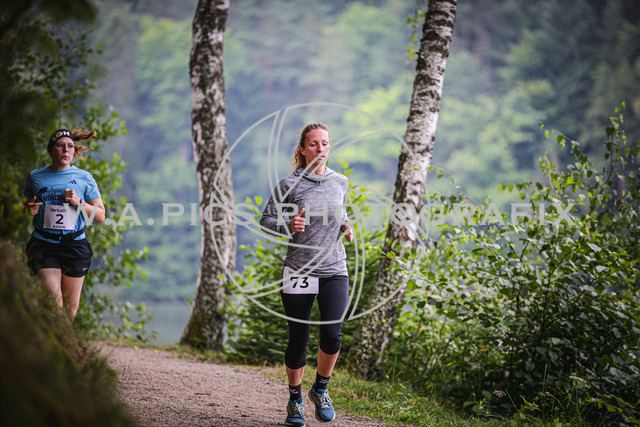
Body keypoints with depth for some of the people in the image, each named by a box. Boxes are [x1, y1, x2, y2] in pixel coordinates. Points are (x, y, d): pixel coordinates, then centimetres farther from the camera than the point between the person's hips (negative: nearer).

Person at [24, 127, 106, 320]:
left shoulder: (84, 178, 4)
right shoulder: (35, 177, 6)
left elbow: (100, 216, 5)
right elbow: (27, 204, 21)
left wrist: (79, 203, -12)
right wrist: (29, 209, -4)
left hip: (75, 246, 1)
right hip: (43, 245, -1)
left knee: (71, 303, 6)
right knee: (52, 299, -16)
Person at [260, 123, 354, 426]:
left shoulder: (340, 182, 6)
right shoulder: (290, 184, -5)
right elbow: (266, 220, 1)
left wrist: (345, 228, 3)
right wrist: (288, 227, -18)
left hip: (334, 271, 2)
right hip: (299, 272, -2)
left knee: (332, 335, -13)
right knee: (298, 340, 2)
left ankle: (320, 389, 14)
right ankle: (295, 400, 23)